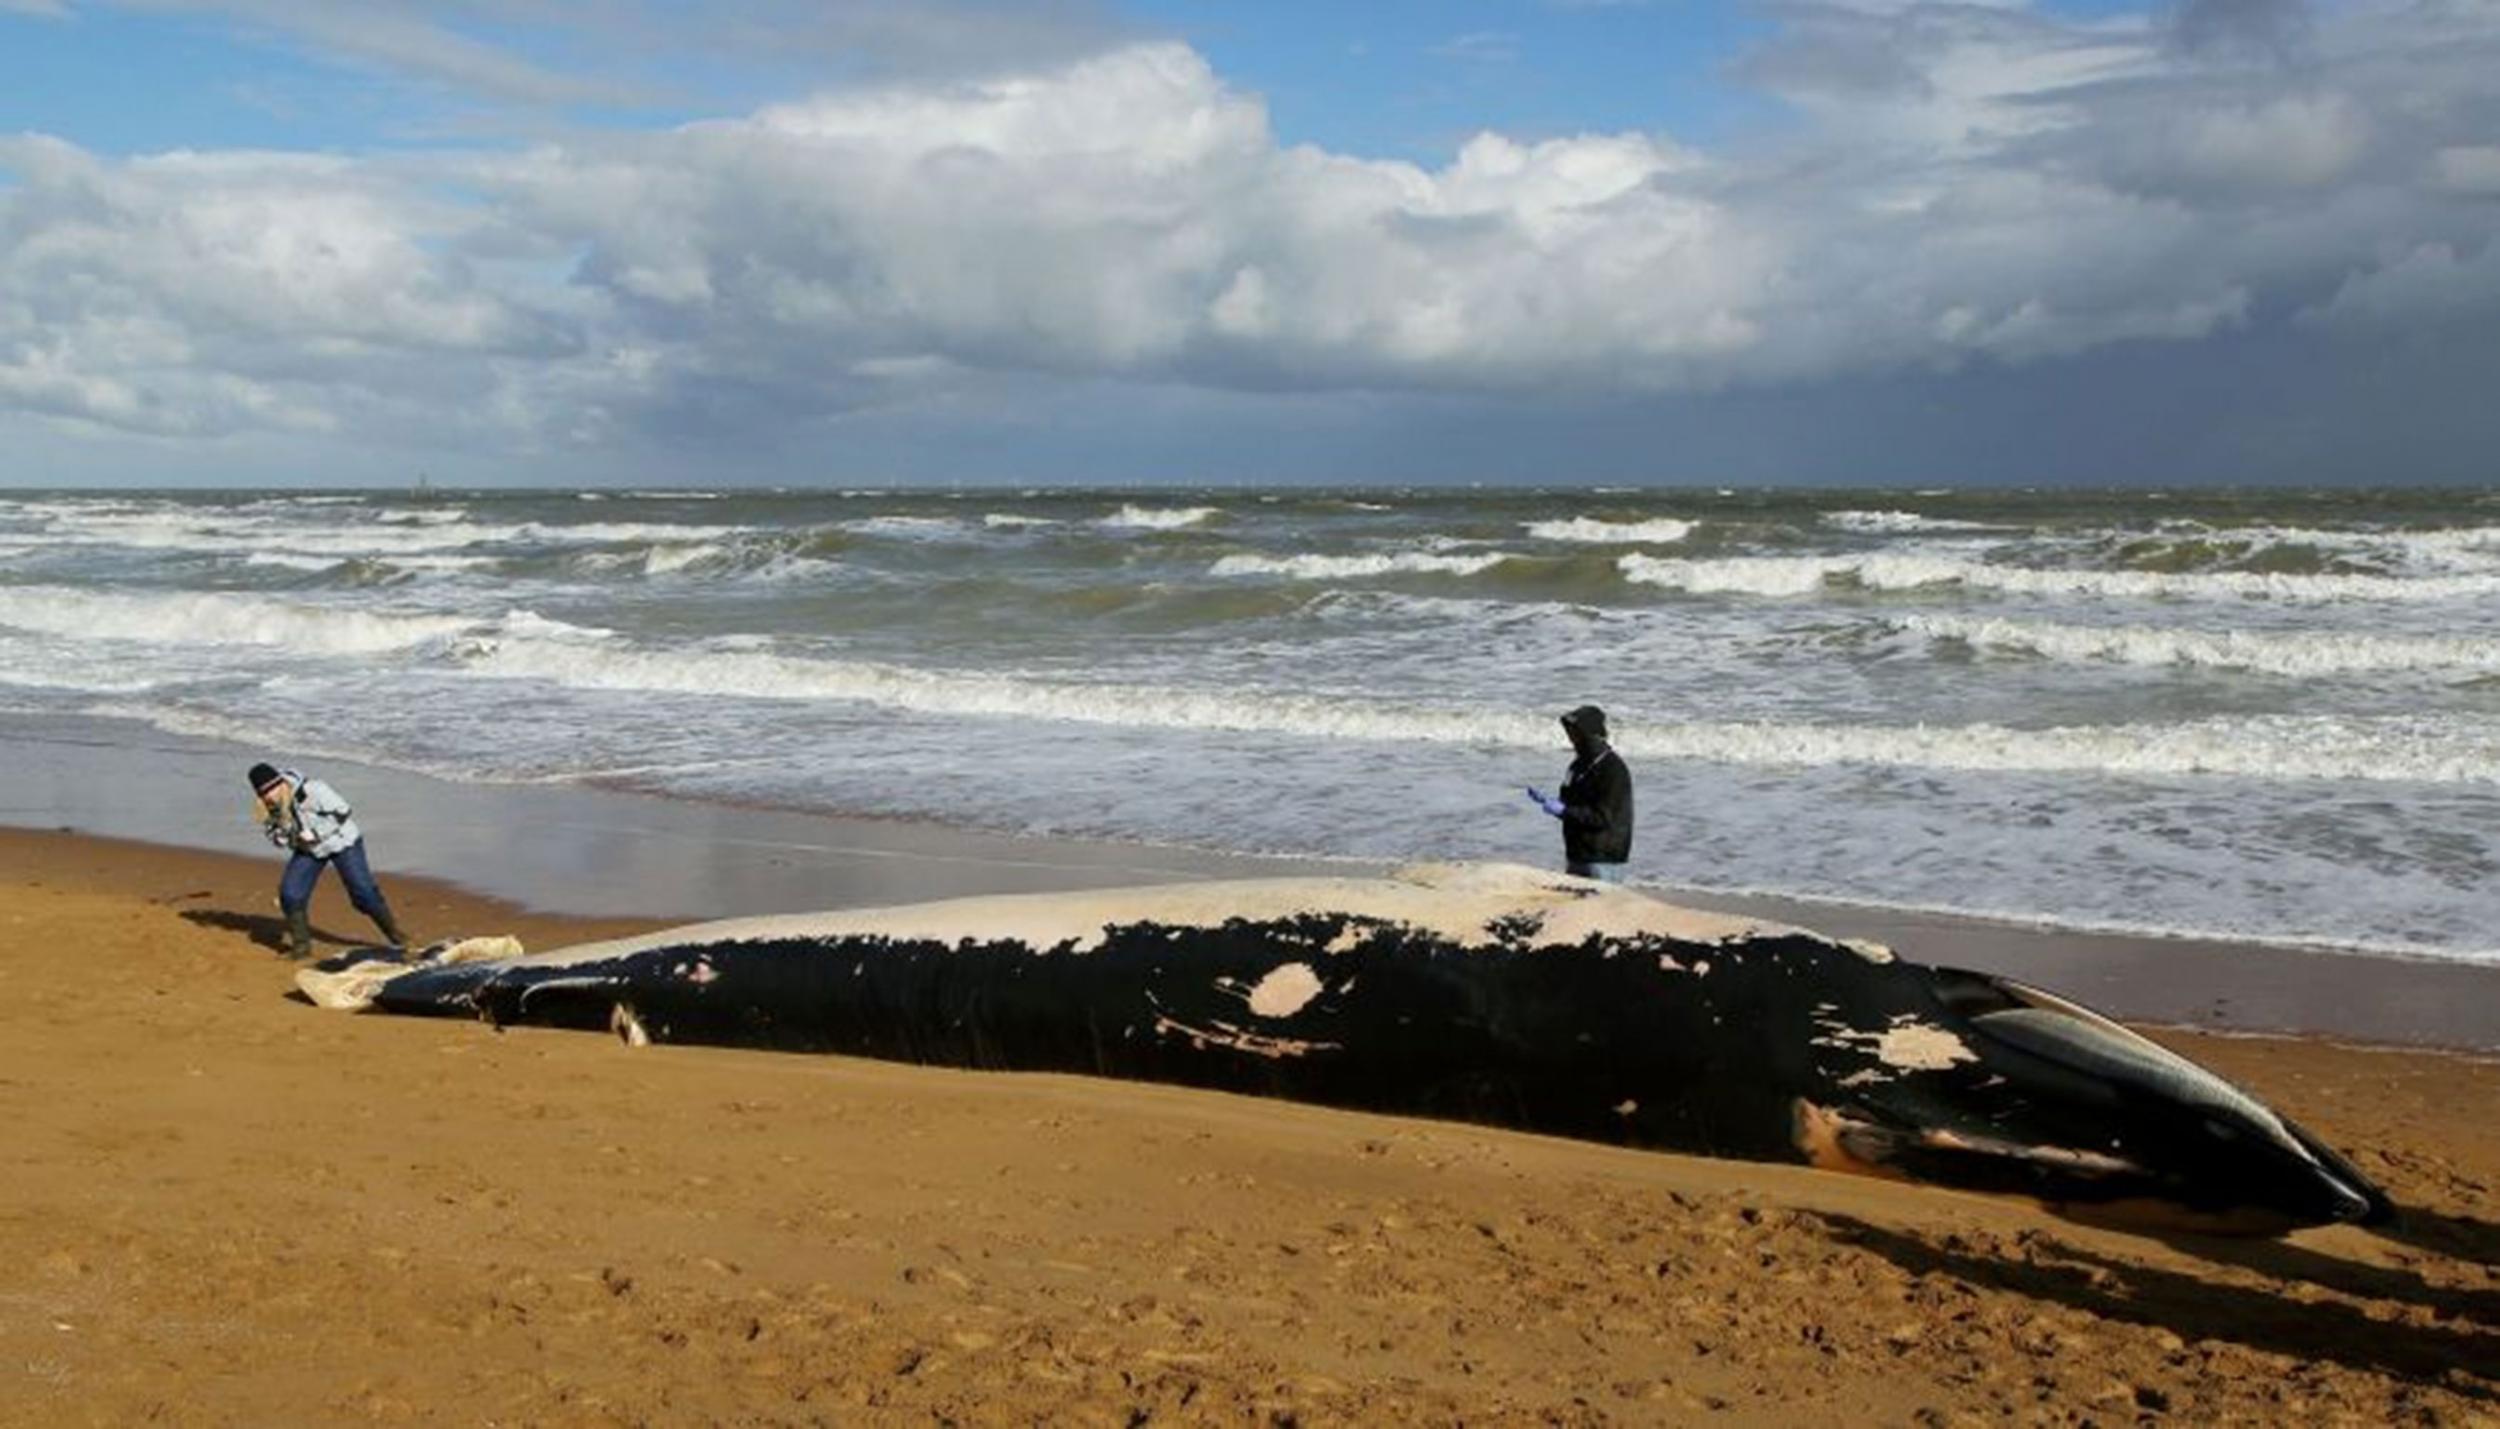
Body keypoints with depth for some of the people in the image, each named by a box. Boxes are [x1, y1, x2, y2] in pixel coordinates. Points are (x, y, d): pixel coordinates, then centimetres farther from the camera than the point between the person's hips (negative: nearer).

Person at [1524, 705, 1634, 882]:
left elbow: (1603, 818, -22)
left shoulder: (1613, 770, -17)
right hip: (1576, 856, 9)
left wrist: (1563, 811, -24)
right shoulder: (1580, 764, 11)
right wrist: (1546, 800, 3)